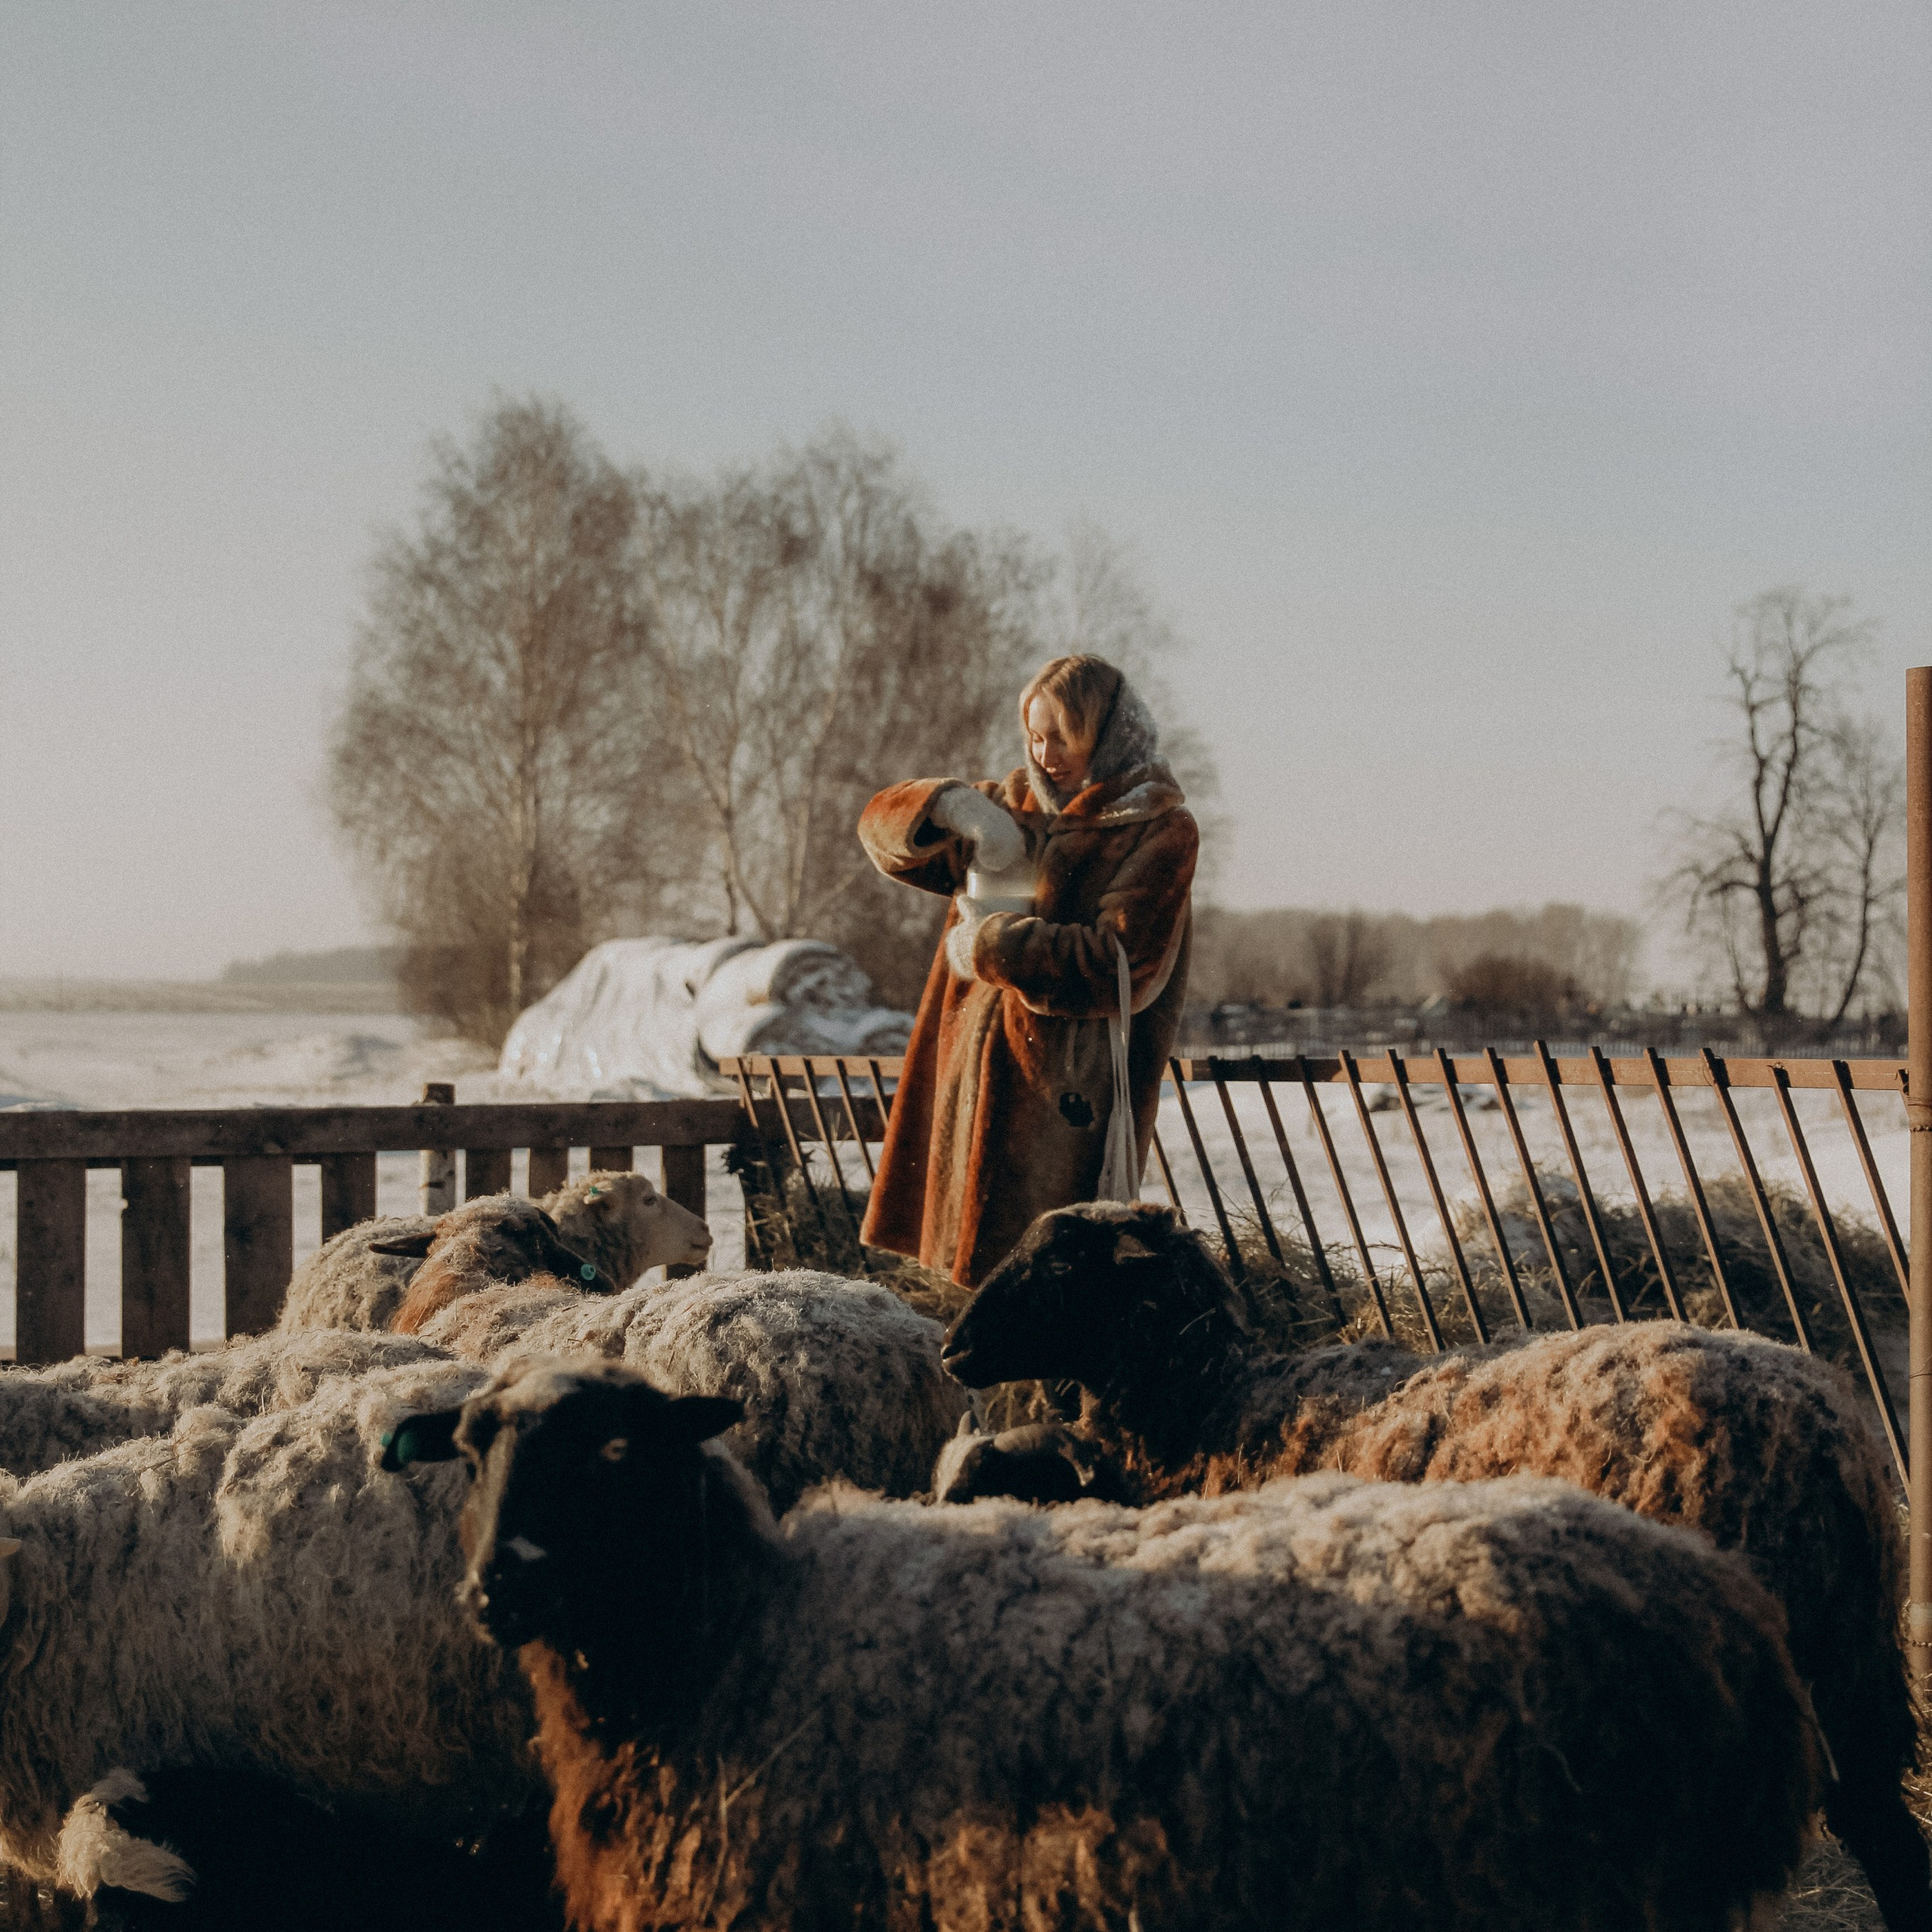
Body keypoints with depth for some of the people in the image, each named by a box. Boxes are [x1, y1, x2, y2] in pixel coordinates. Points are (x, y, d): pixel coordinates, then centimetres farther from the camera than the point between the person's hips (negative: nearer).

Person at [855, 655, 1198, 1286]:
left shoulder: (1159, 832, -5)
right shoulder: (1018, 805, 15)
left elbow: (1124, 968, -16)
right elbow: (883, 821, 17)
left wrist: (995, 945, -11)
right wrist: (954, 806, -4)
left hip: (1071, 1097, -7)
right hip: (980, 1073, 7)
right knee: (984, 1269, 7)